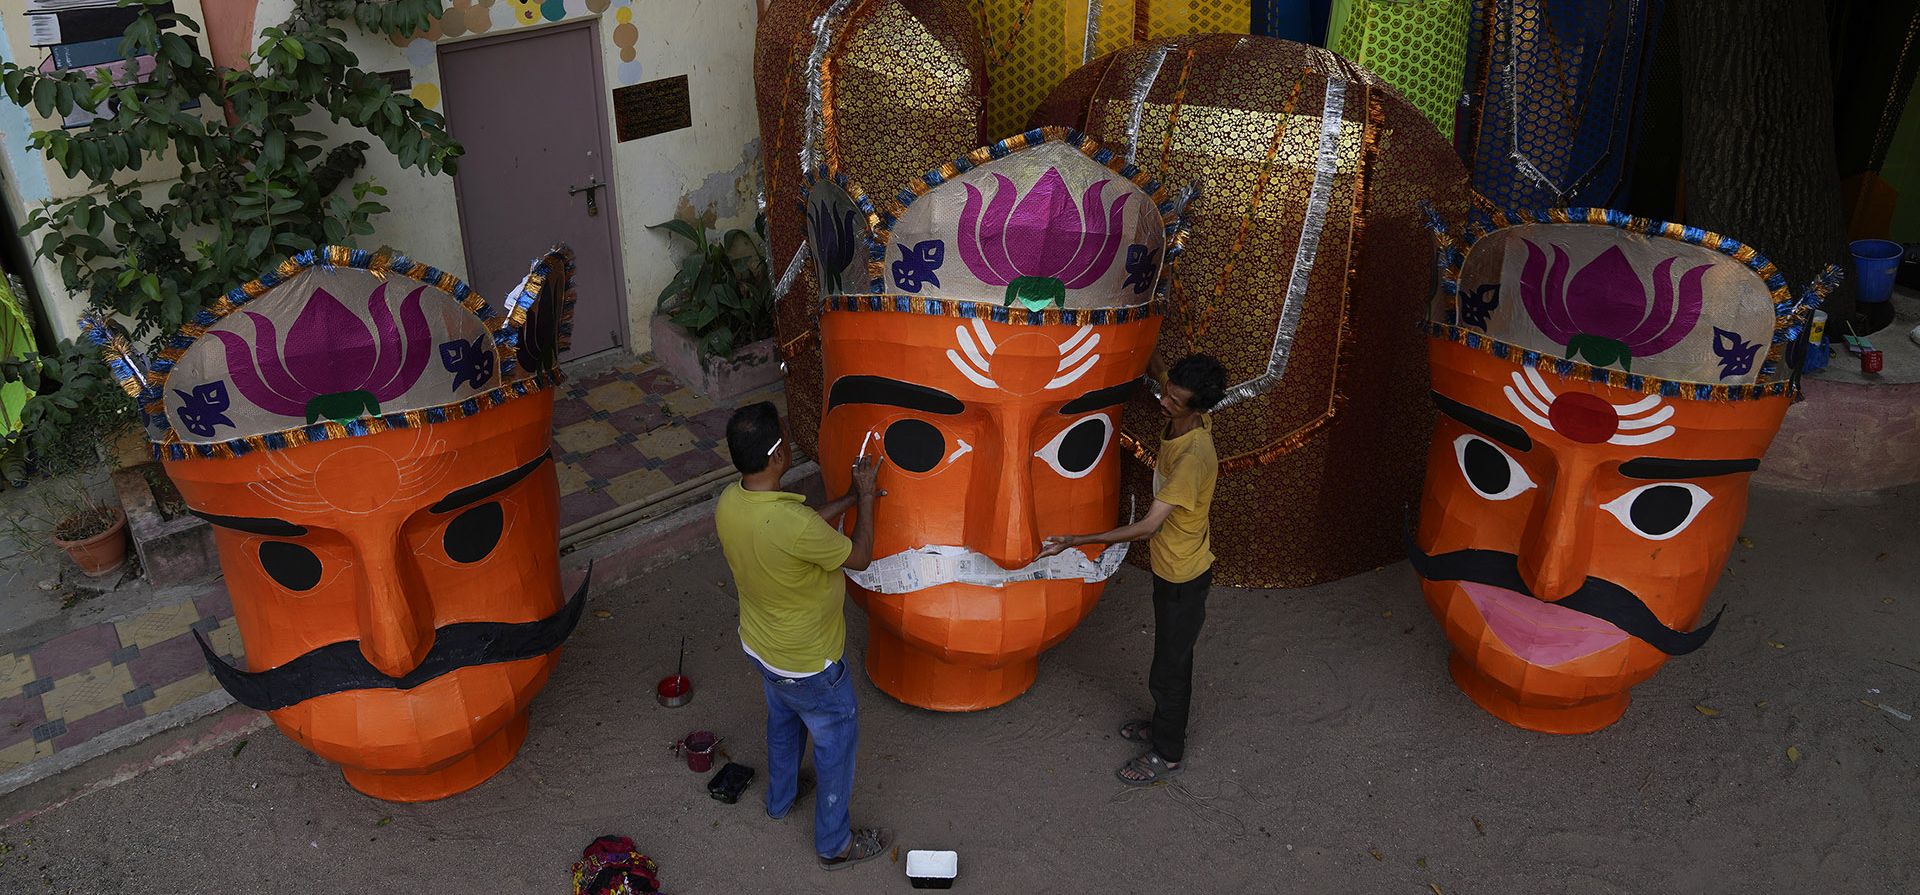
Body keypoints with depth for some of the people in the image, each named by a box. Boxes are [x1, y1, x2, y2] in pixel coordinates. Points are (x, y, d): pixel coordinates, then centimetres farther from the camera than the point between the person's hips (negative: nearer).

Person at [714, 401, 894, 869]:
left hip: (761, 646, 7)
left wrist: (848, 500, 5)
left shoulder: (728, 502, -16)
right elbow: (860, 557, -22)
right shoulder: (795, 524, -41)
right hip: (808, 664, -7)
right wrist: (865, 498, -9)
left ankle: (781, 798, 59)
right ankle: (835, 843, 38)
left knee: (783, 721, 34)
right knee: (836, 743, 18)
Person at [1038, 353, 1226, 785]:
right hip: (1170, 567, 8)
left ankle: (1167, 753, 30)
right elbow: (1155, 369, 12)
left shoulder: (1193, 457, -36)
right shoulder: (1183, 419, -10)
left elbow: (1148, 526, -33)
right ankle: (1165, 724, 48)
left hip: (1183, 576, -8)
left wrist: (1076, 541, -32)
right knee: (1171, 655, 27)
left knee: (1169, 668, 10)